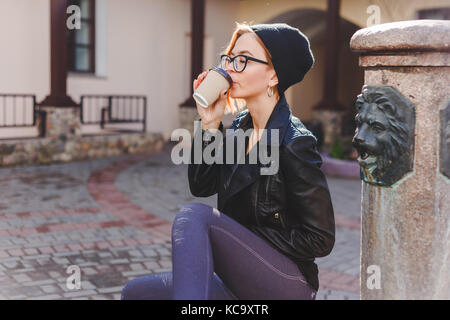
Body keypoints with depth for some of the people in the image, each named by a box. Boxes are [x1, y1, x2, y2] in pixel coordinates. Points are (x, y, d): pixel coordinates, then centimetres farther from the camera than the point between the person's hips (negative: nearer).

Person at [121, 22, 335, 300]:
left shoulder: (295, 144, -16)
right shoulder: (240, 126, 7)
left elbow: (320, 239, -14)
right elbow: (201, 185, 5)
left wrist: (247, 238, -11)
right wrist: (209, 124, -4)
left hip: (286, 285, -7)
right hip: (241, 283, 7)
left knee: (193, 215, -28)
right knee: (136, 292, -6)